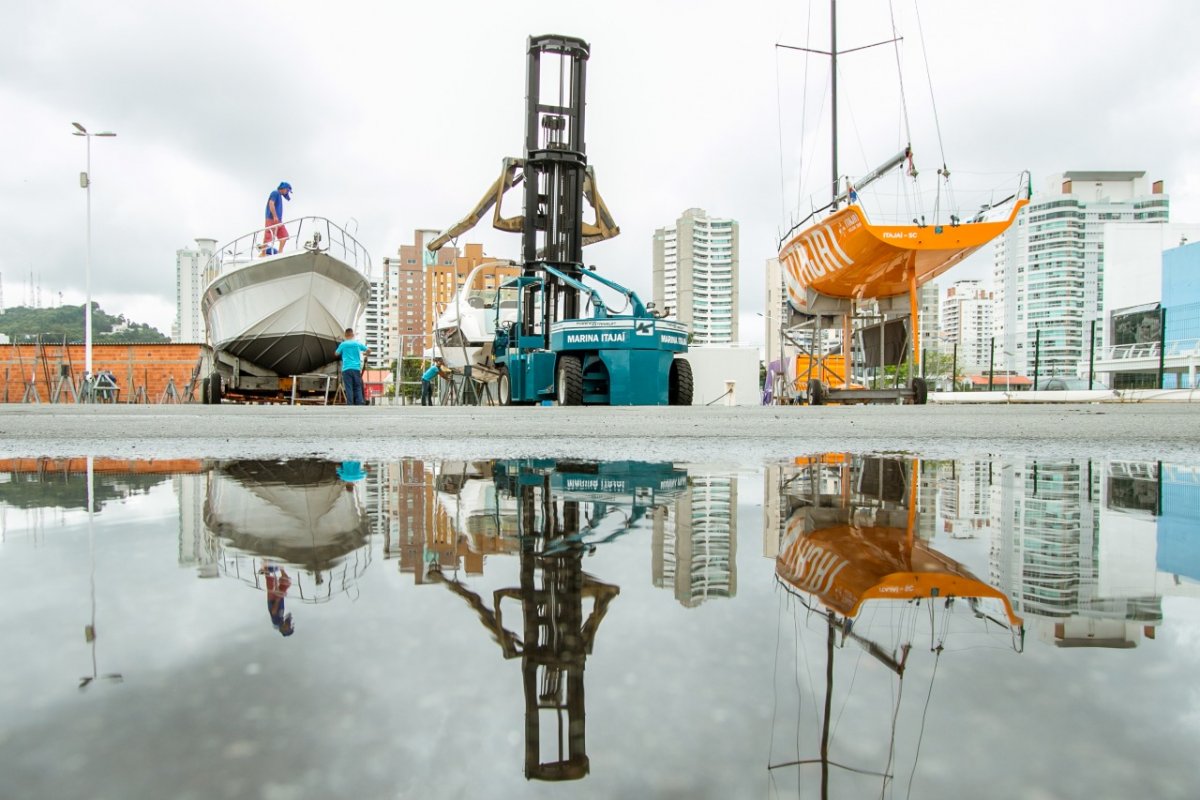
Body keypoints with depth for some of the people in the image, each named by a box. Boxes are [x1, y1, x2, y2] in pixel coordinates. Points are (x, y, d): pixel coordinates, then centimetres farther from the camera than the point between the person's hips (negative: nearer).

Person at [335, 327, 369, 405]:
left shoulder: (343, 344, 5)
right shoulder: (358, 343, 8)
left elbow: (336, 353, 20)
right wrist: (364, 353, 41)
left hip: (346, 369, -1)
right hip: (356, 368, 1)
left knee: (349, 389, -3)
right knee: (358, 388, 3)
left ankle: (350, 405, -8)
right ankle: (360, 404, -6)